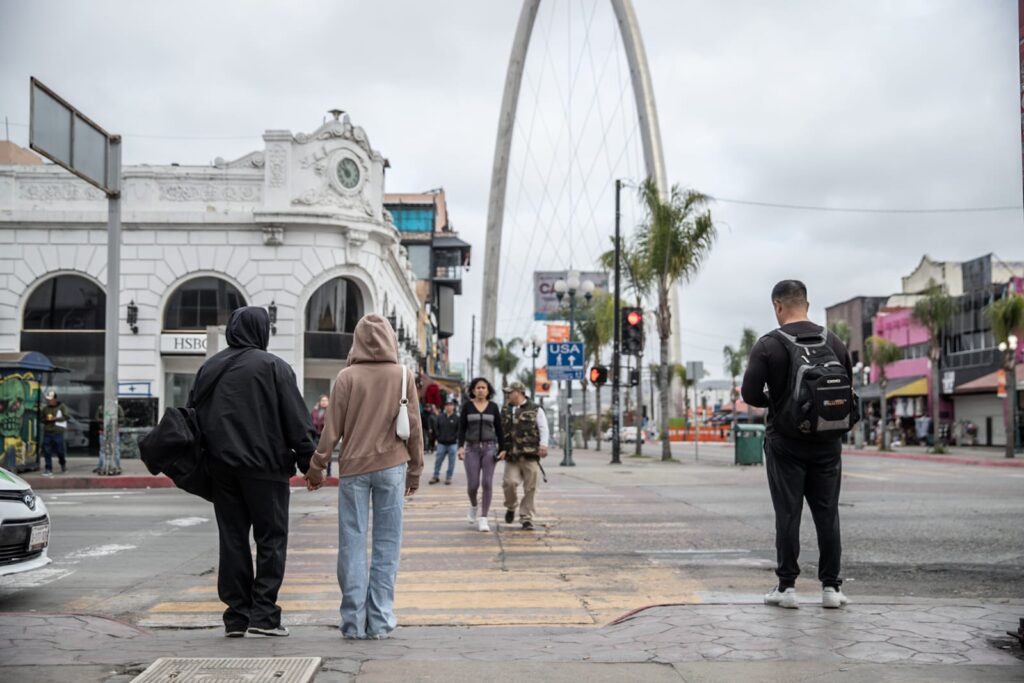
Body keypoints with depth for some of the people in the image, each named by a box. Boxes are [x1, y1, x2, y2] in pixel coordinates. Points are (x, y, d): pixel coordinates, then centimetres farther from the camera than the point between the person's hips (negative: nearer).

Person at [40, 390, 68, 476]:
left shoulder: (62, 407, 0)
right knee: (47, 451, -4)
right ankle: (48, 469, 1)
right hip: (47, 432, 3)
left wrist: (55, 419, -16)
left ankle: (63, 464, 30)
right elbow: (42, 419, 17)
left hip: (58, 432, -3)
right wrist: (46, 420, -6)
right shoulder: (45, 408, 12)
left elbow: (67, 416, -8)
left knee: (59, 450, 1)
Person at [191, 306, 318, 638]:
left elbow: (193, 416, 15)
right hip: (264, 465, -5)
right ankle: (263, 614, -2)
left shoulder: (209, 368, 11)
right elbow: (297, 421, -9)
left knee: (232, 539, 9)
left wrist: (205, 461, 20)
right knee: (271, 538, 2)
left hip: (221, 467, 5)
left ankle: (237, 616, 11)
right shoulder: (273, 367, -6)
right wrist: (310, 461, -3)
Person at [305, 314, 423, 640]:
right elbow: (414, 427, 3)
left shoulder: (347, 377, -2)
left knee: (352, 543, 5)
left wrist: (317, 467, 8)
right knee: (387, 543, 5)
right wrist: (414, 470, 12)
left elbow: (332, 428, -2)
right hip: (392, 467, 0)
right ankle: (379, 619, 4)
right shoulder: (403, 375, 1)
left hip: (353, 468, 0)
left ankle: (353, 620, 4)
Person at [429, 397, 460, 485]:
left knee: (451, 462, 3)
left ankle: (448, 477, 13)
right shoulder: (440, 417, 3)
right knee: (438, 460, 5)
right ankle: (436, 476, 16)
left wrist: (454, 437, -10)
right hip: (441, 443, 2)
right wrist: (439, 436, 2)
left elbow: (459, 430, -5)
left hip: (452, 444, -2)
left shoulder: (456, 418, -4)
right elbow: (435, 427, 9)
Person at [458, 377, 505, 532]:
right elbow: (462, 428, 2)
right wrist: (461, 446, -9)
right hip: (471, 448, 0)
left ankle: (483, 518, -1)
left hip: (489, 447, 1)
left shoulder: (493, 407, 7)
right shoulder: (467, 406, 4)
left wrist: (502, 449, 3)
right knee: (472, 484, -4)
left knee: (487, 483, -6)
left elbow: (499, 429, 8)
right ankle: (473, 506, 28)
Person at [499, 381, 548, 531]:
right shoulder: (505, 410, 15)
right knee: (509, 482, -14)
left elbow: (543, 429, -2)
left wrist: (543, 445, -17)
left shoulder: (535, 409, 5)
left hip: (530, 456, -2)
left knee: (530, 488, -2)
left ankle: (526, 519, 10)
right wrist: (501, 449, 8)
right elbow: (501, 431, 18)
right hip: (512, 457, 2)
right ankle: (511, 508, 15)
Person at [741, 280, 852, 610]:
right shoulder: (833, 342, 4)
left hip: (785, 443, -3)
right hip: (826, 443, 3)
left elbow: (750, 393, -13)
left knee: (788, 515, 2)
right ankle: (831, 586, 12)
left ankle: (786, 586, 5)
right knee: (827, 514, 8)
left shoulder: (768, 345, -9)